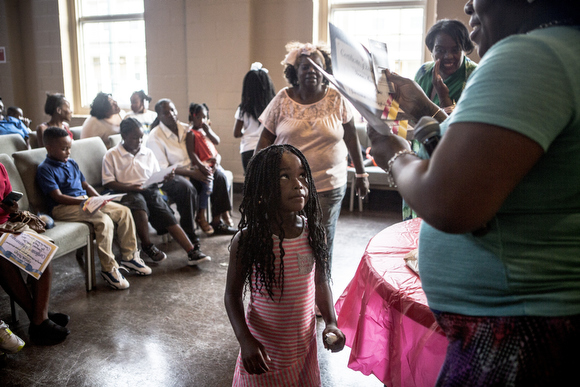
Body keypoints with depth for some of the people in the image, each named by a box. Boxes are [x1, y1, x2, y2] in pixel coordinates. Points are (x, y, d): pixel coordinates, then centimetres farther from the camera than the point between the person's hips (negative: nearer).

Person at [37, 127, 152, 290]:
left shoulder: (72, 163, 19)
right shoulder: (45, 169, -6)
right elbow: (58, 197, -15)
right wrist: (85, 202, -23)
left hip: (85, 201, 8)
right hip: (63, 208, -8)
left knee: (124, 211, -6)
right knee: (104, 220, -31)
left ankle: (129, 257, 3)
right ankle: (108, 268, -20)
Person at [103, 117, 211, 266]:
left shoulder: (148, 153, 18)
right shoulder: (111, 155, 5)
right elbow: (108, 182, -2)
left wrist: (165, 178, -4)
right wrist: (130, 187, -17)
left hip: (150, 190, 3)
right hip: (126, 193, -3)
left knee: (168, 218, -17)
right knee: (139, 201, -37)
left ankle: (192, 252, -26)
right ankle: (147, 245, -19)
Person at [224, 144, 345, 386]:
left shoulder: (313, 231, -8)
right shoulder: (247, 240, -18)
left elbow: (320, 282, 4)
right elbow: (233, 295, -9)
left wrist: (331, 323, -6)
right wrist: (245, 341, -19)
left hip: (304, 343, 4)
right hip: (264, 350, -3)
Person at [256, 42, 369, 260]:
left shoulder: (336, 99, 0)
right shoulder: (283, 99, 1)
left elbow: (351, 137, 6)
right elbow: (266, 138, 3)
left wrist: (361, 174, 6)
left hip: (329, 186, 0)